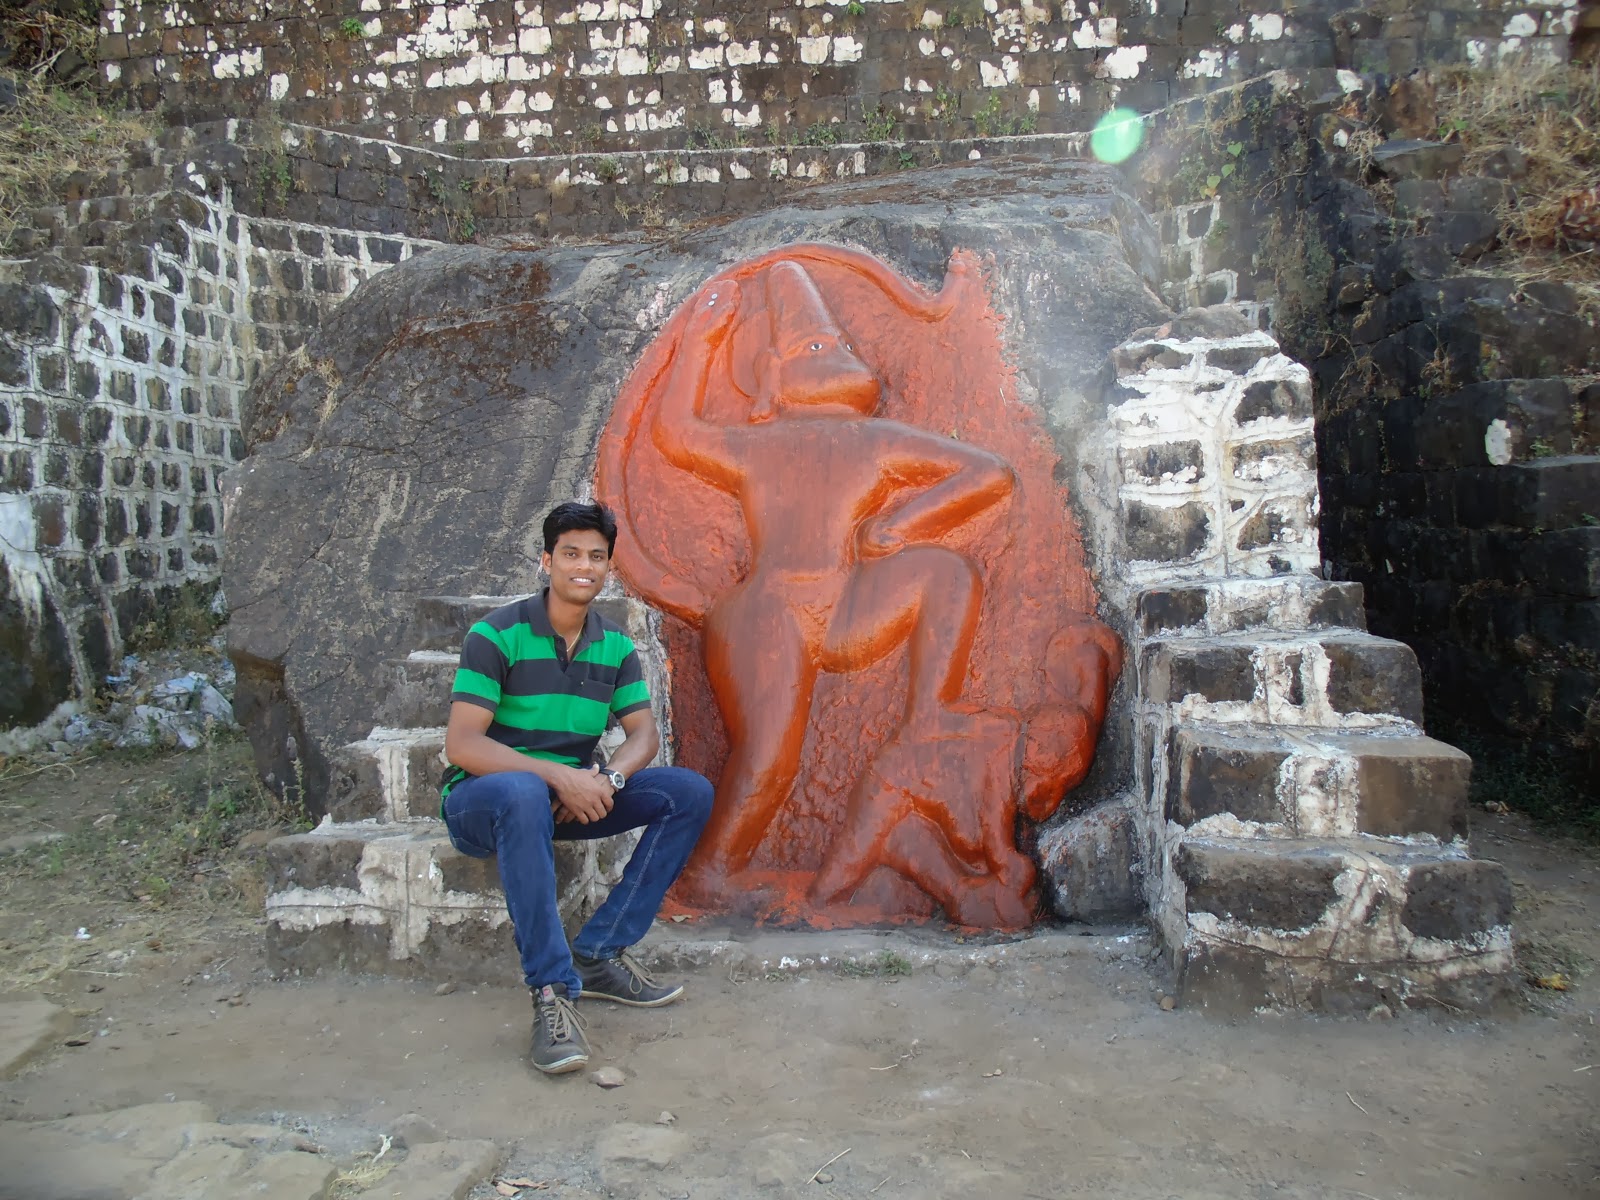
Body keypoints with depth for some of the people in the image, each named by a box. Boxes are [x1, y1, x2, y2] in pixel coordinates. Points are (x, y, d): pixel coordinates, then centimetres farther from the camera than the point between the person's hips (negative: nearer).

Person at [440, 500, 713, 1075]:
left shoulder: (616, 646, 5)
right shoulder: (498, 634, -12)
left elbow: (644, 734, 2)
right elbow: (461, 745, -19)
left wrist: (607, 779, -21)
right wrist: (557, 775, -30)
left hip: (573, 796, 6)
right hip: (481, 800, -5)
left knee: (690, 793, -11)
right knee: (523, 793, -41)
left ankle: (598, 953, -14)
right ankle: (551, 990, -35)